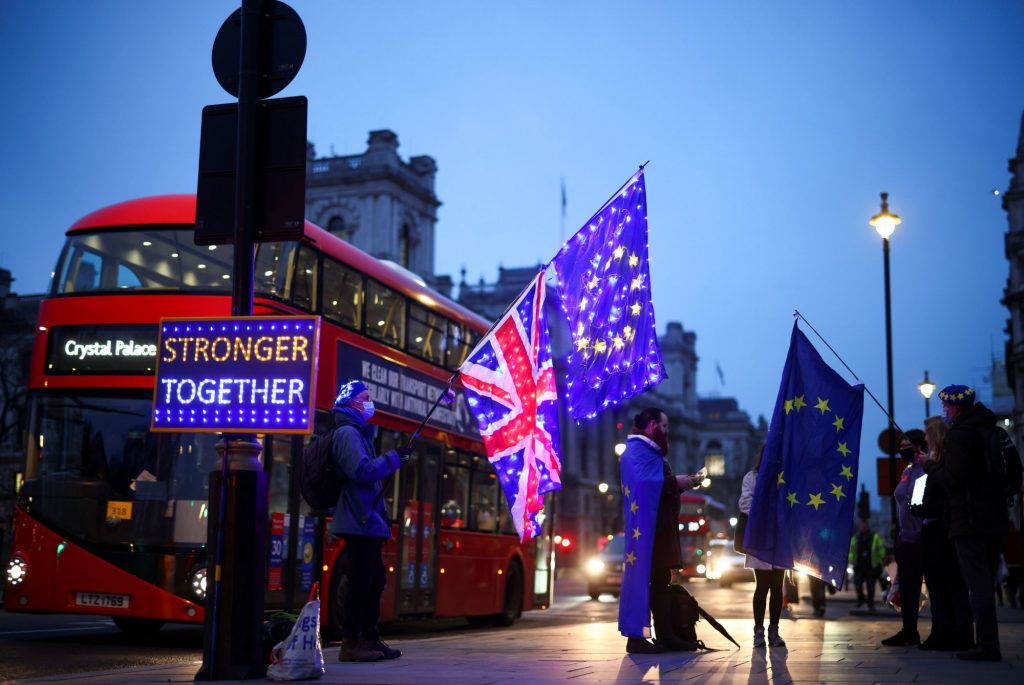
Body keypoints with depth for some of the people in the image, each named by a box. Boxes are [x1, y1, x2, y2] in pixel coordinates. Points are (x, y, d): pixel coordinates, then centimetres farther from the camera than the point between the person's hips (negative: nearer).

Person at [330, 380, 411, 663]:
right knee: (360, 582, -9)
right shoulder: (348, 432, -10)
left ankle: (369, 639, 19)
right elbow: (362, 470, -22)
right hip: (359, 521, -11)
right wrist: (394, 458, -14)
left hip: (367, 521, 11)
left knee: (374, 580, 13)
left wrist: (393, 461, 12)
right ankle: (350, 644, -7)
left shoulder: (358, 432, 21)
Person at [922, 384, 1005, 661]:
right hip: (994, 517, 9)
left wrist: (930, 466, -2)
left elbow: (952, 477, -18)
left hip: (969, 519, -9)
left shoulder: (959, 435, -13)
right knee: (986, 582, 14)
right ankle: (988, 642, 17)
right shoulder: (991, 430, 15)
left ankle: (987, 644, -11)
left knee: (978, 583, -9)